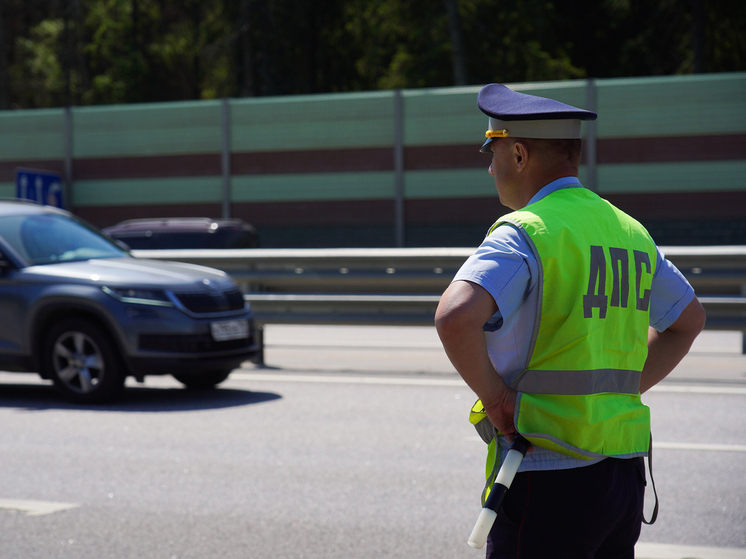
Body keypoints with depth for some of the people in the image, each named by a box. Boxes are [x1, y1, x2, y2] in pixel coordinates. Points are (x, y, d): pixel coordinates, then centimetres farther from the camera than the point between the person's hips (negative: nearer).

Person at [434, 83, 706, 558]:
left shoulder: (525, 233, -12)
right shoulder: (630, 232, 13)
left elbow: (455, 318, -29)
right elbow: (689, 319, 29)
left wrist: (493, 395, -14)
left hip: (550, 479, -7)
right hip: (625, 473, 8)